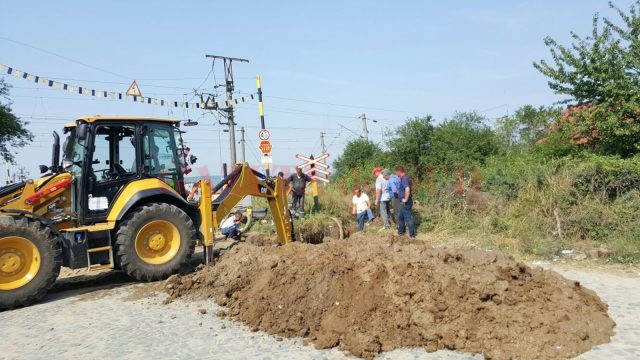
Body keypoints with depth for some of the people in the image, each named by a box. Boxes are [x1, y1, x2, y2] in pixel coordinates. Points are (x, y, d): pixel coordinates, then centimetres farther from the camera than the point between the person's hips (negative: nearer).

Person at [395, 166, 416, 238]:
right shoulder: (405, 178, 11)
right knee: (400, 217, 21)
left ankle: (412, 234, 11)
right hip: (403, 203, 10)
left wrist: (406, 199, -26)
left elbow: (407, 189, -36)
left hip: (406, 203, -10)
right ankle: (401, 231, 32)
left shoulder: (404, 178, -21)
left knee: (408, 218, 1)